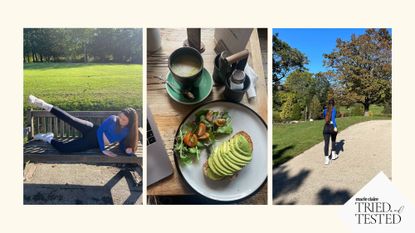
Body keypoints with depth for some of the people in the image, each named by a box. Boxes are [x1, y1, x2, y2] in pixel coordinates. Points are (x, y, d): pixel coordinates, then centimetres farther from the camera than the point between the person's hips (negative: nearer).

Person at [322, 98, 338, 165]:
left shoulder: (325, 109, 10)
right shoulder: (333, 109, -4)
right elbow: (333, 117, -19)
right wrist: (335, 127, -23)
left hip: (326, 127, 2)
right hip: (332, 126, -2)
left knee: (326, 143, -3)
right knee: (333, 141, 22)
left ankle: (326, 159, -11)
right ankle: (333, 155, 31)